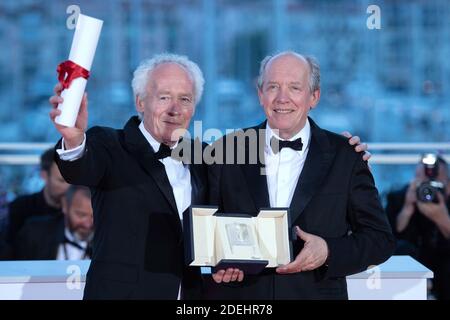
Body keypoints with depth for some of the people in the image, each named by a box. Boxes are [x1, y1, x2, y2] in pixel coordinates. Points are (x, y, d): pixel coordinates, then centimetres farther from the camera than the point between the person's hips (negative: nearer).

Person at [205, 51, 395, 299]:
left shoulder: (344, 156, -4)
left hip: (317, 292, -1)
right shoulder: (226, 151, -1)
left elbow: (381, 239, -2)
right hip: (238, 293, 1)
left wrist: (329, 252, -18)